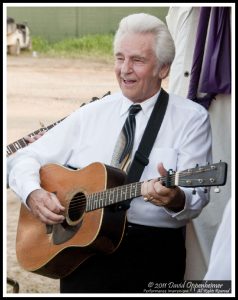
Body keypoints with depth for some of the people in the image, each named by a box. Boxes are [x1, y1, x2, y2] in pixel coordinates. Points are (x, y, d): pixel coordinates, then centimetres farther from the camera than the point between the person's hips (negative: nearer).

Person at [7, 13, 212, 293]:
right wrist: (33, 194, -6)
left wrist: (175, 199, -25)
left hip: (152, 246, -1)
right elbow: (25, 158, 15)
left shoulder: (191, 118, 5)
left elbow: (195, 201, -2)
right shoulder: (91, 115, 14)